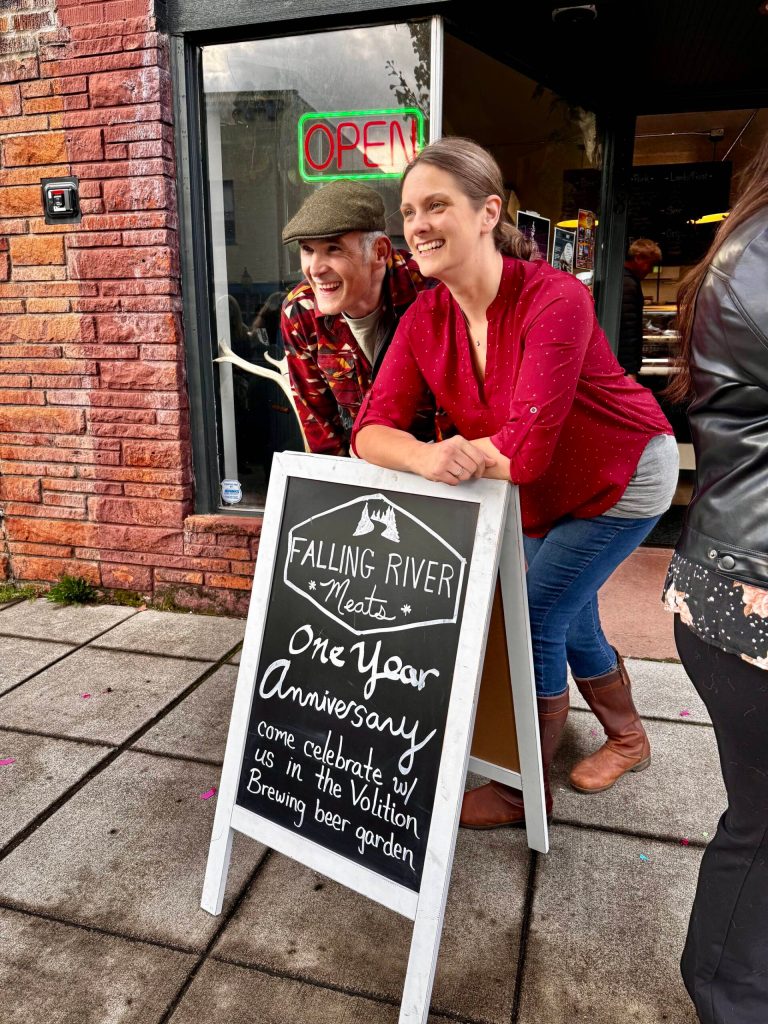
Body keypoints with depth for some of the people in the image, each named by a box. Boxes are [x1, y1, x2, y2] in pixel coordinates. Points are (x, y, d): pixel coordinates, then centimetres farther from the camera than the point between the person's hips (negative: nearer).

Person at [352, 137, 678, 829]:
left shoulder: (555, 299, -32)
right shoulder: (424, 319, -13)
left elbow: (524, 450, -39)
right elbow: (373, 429, -22)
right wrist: (425, 457, -42)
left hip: (623, 479, -6)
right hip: (545, 495, 7)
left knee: (534, 616, -9)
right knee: (569, 620, 18)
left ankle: (526, 791, 15)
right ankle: (627, 738, 48)